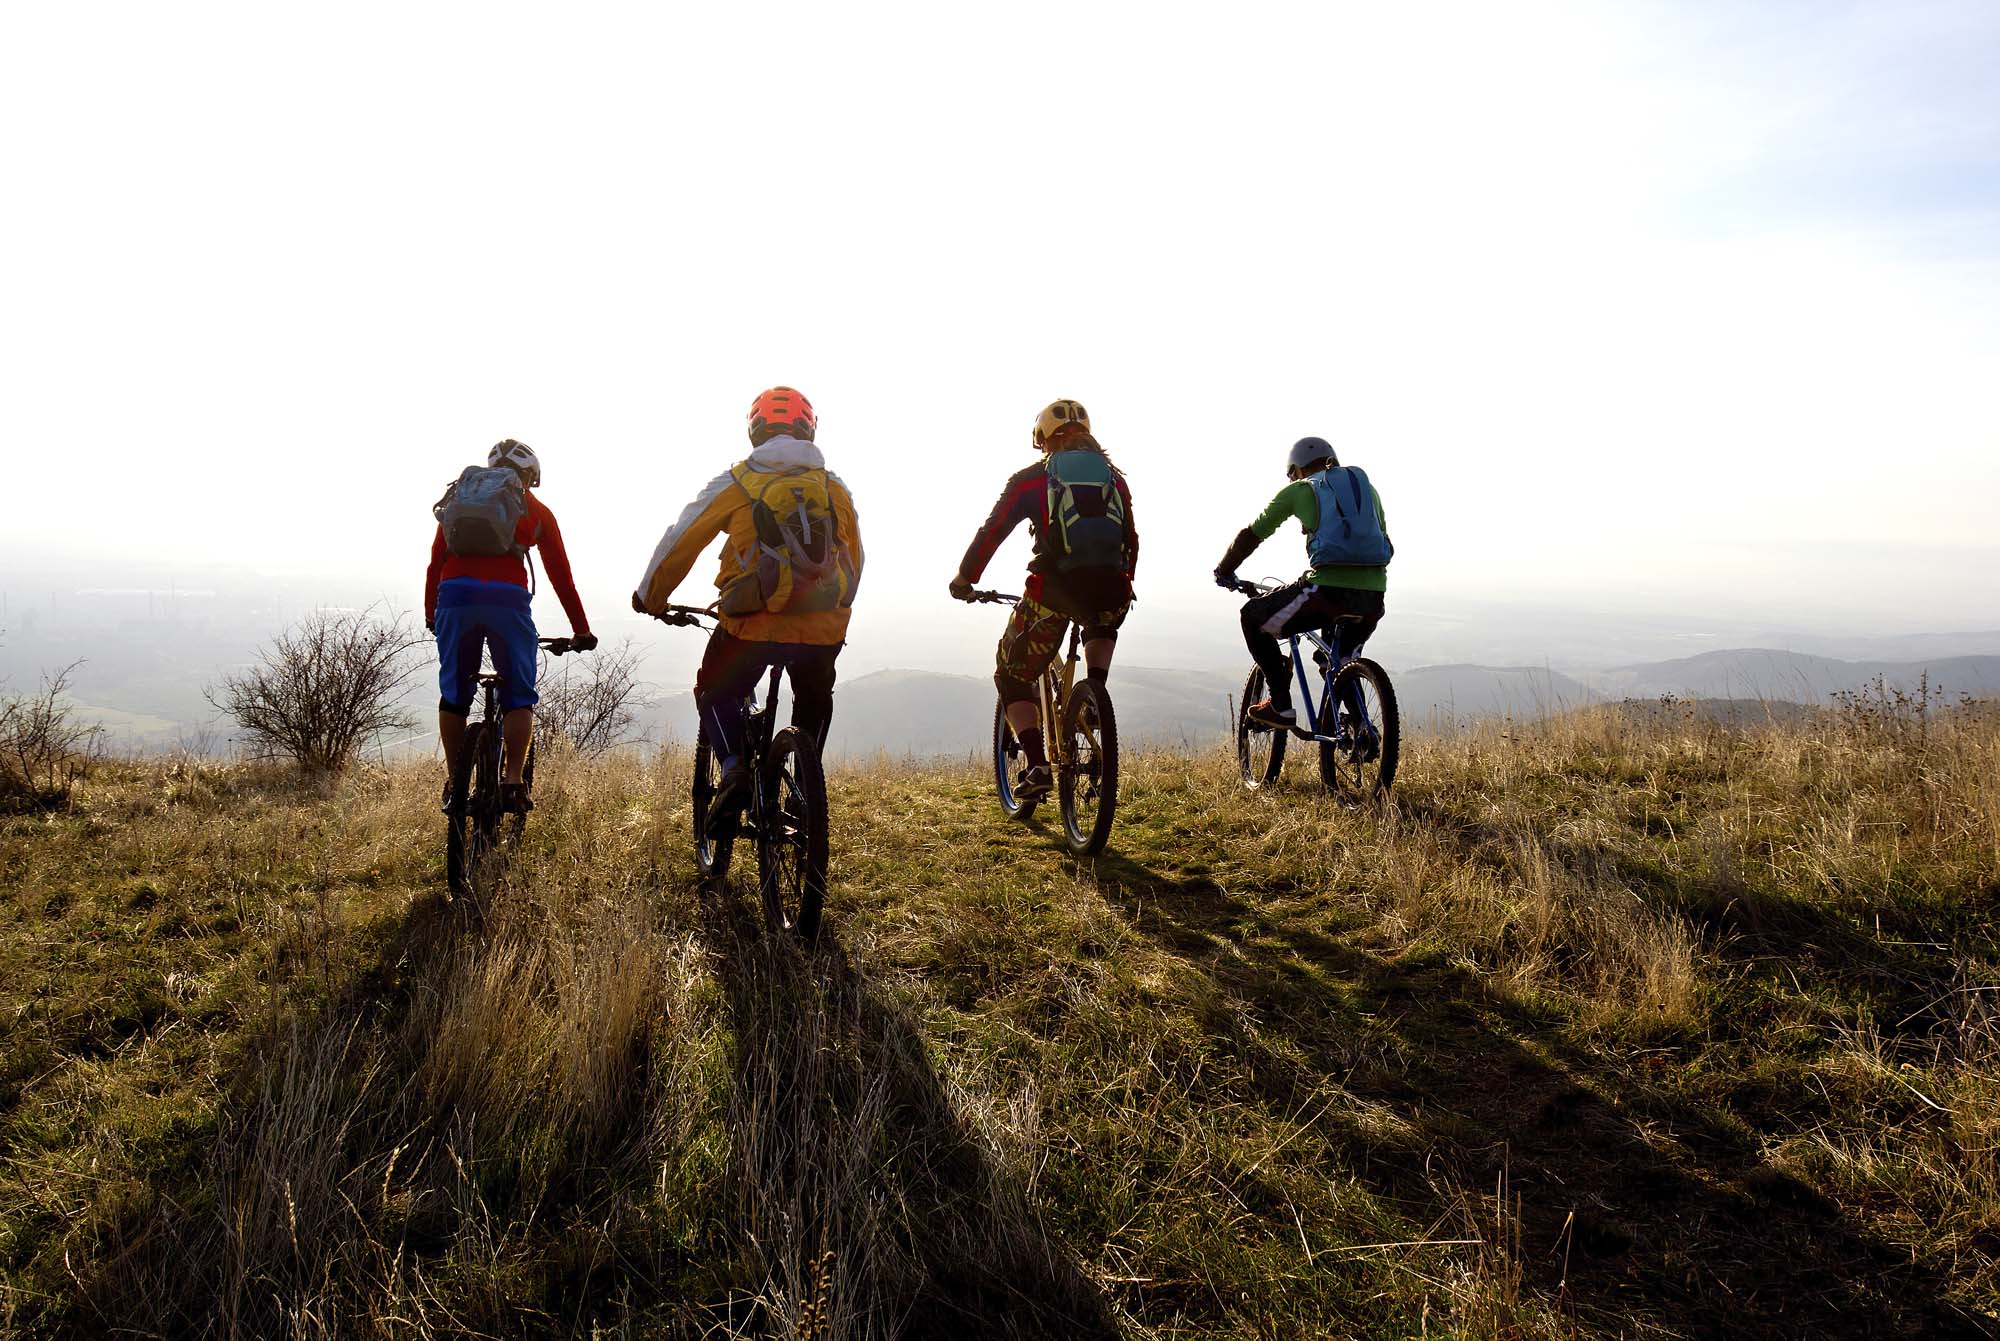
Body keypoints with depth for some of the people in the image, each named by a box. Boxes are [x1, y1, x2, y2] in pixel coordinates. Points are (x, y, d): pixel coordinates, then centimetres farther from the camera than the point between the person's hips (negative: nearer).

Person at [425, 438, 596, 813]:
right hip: (507, 599, -2)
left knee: (454, 694, 14)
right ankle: (513, 781, -1)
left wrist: (430, 613, 26)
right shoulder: (536, 510, 19)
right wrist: (581, 631, 21)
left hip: (455, 595, 2)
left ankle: (454, 783, 18)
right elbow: (560, 574, 17)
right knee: (518, 695, 8)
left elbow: (436, 560, 19)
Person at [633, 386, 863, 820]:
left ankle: (734, 768, -2)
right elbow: (854, 561, 20)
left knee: (715, 695, 22)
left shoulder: (734, 483, 5)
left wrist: (649, 598, 25)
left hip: (753, 626, -2)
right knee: (815, 702, 29)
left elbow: (678, 543, 10)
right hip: (824, 629, 2)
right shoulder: (836, 488, 12)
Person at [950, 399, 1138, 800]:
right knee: (1102, 626, 41)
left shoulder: (1030, 479, 10)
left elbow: (991, 532, 9)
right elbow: (1131, 541, 23)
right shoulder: (1115, 478, 19)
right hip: (1111, 592, 3)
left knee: (1013, 674, 16)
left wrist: (964, 578, 22)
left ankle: (1037, 766, -1)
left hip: (1054, 590, -3)